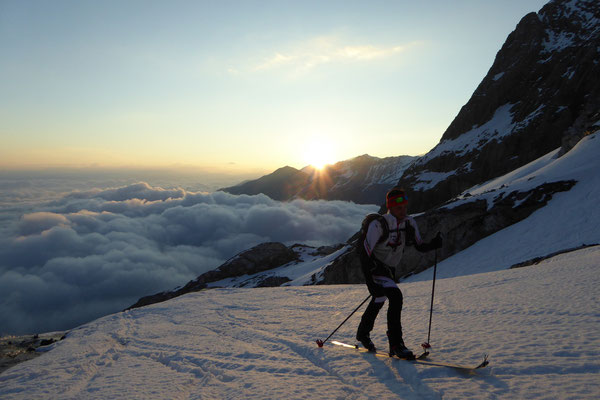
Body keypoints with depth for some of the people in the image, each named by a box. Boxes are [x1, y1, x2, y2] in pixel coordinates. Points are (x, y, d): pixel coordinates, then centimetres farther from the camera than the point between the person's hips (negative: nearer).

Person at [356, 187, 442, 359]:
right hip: (373, 267, -8)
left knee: (379, 301, 22)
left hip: (389, 268, 8)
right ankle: (396, 344, -13)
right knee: (395, 297, -24)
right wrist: (373, 280, -33)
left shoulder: (409, 223, -6)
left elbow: (420, 246, 1)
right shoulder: (378, 224, -25)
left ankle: (363, 333, 46)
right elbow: (365, 252, -26)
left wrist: (433, 244, -21)